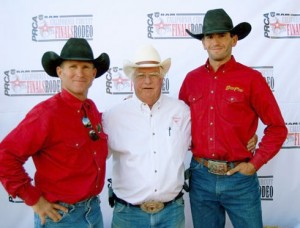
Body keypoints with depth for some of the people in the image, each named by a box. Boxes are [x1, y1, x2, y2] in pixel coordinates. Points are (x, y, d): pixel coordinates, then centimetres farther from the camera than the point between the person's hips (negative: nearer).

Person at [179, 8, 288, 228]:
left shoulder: (251, 78, -7)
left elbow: (277, 128, -4)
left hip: (240, 178, -3)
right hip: (201, 177, 3)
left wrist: (255, 164, -8)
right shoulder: (192, 79, 3)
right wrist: (189, 149, 4)